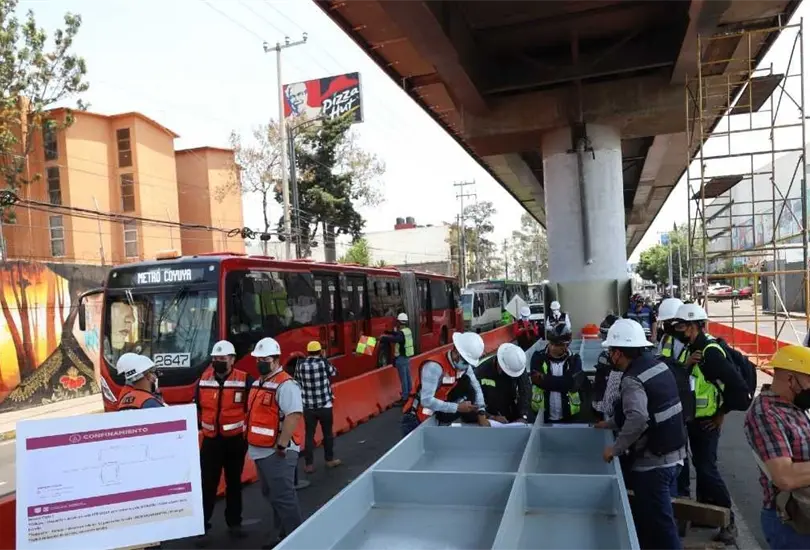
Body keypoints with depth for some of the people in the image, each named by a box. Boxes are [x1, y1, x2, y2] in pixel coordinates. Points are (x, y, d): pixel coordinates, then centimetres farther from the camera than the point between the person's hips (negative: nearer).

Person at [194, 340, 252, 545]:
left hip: (235, 440, -1)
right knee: (207, 485, 3)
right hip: (210, 441, 1)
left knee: (234, 483, 13)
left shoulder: (244, 381, -11)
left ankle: (234, 523, 27)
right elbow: (197, 407, 12)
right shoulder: (203, 381, 0)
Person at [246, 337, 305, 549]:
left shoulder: (285, 384, -17)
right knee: (273, 496, 18)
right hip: (261, 451, 10)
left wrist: (282, 445, -26)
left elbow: (294, 415, -26)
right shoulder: (258, 383, 14)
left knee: (283, 496, -6)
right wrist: (251, 441, 19)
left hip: (276, 452, -10)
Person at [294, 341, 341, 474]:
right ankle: (330, 460, 26)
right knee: (328, 433, 14)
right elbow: (334, 373, 7)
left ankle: (308, 464, 11)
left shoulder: (300, 364, -5)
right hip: (325, 405, -1)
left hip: (307, 406, 2)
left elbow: (297, 382, 3)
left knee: (309, 435, 9)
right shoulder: (323, 363, -11)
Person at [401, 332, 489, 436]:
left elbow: (476, 387, -2)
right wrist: (457, 407, -32)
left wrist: (481, 413, -16)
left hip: (439, 415, 6)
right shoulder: (434, 366, -30)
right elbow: (426, 401, -34)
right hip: (417, 419, -6)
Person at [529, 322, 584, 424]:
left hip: (569, 415, 0)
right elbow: (537, 380, -19)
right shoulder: (538, 357, -5)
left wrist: (545, 379, -20)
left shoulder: (574, 359, -5)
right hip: (542, 414, 0)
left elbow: (572, 384, -20)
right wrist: (562, 382, -27)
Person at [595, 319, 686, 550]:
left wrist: (615, 448, -23)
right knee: (647, 516, 21)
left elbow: (638, 420, -36)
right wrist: (611, 423, 25)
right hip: (673, 454, 9)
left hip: (653, 462, -9)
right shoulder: (656, 364, 7)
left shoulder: (632, 379, -20)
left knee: (659, 522, 2)